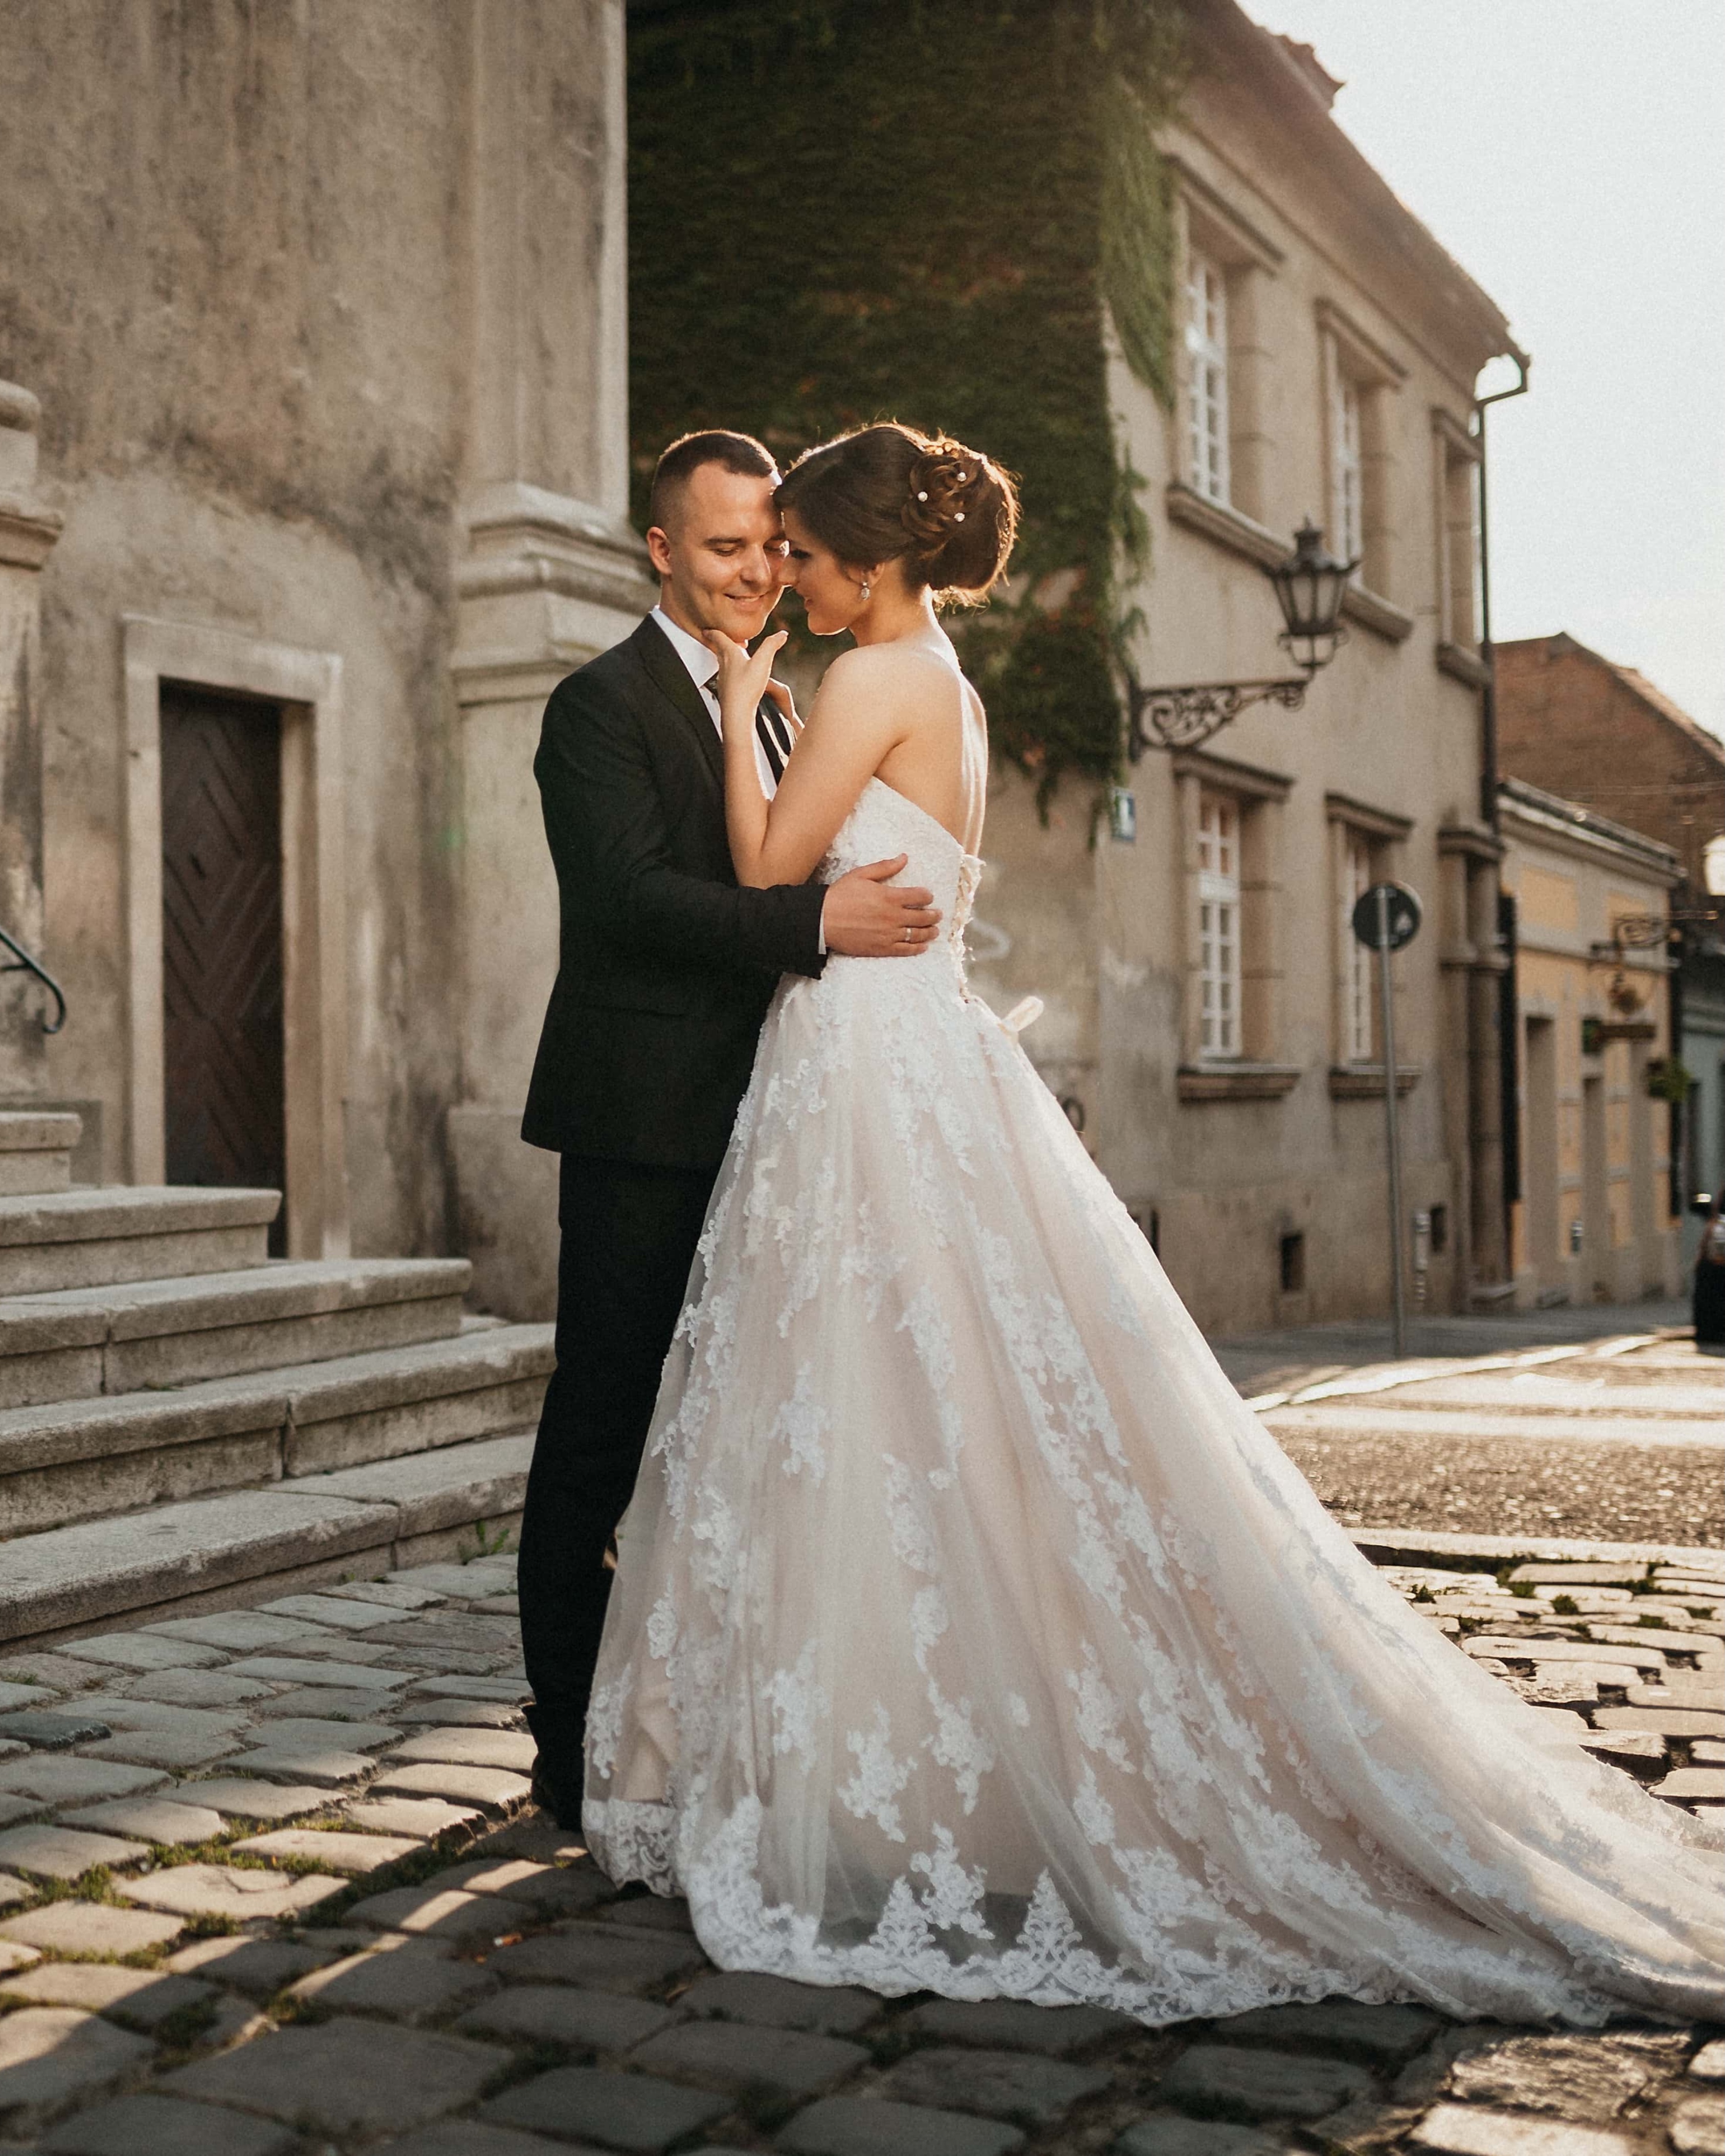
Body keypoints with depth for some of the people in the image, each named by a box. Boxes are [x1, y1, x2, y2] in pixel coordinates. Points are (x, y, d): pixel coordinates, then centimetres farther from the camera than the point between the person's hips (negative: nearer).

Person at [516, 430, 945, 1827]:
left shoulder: (770, 709, 20)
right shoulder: (605, 704, -7)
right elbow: (635, 893, -20)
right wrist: (818, 922, -28)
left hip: (751, 1124, 8)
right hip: (645, 1130, -8)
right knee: (603, 1435, -1)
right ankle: (577, 1750, 9)